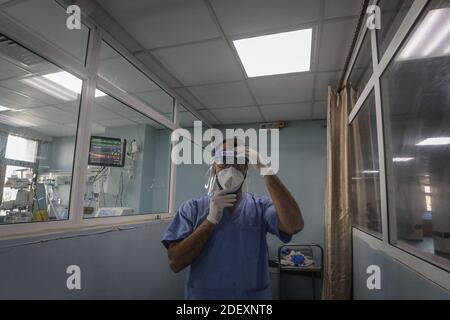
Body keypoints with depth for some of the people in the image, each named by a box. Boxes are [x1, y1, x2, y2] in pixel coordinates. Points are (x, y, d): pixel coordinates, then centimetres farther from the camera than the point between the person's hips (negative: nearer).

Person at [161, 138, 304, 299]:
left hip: (254, 295, 1)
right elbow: (175, 262, -14)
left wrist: (265, 170, -29)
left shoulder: (261, 206, -9)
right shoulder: (192, 208, -8)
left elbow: (294, 225, -27)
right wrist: (211, 219, -23)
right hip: (202, 295, 0)